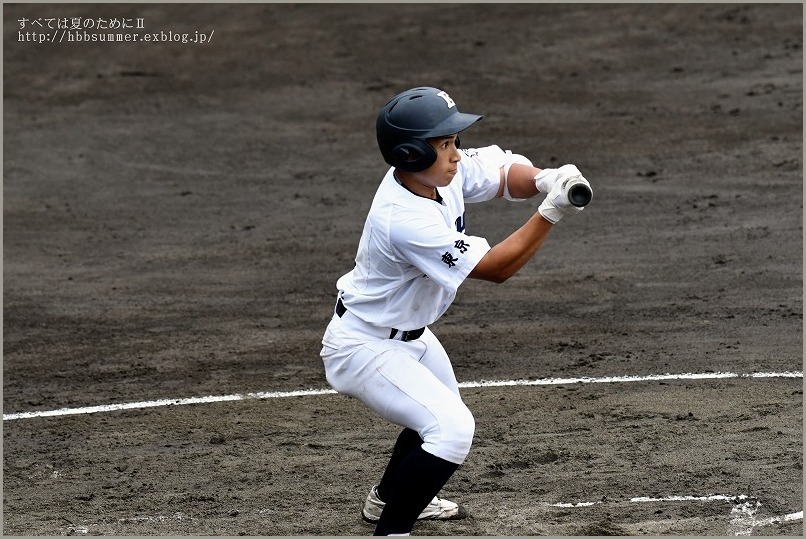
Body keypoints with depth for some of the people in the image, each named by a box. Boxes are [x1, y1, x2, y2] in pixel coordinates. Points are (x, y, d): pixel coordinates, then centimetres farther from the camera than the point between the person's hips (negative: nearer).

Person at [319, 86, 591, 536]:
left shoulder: (443, 171, -12)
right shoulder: (405, 221, -36)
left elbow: (505, 172, -4)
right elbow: (495, 268, -32)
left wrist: (544, 179, -27)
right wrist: (551, 213, -38)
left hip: (409, 332, 10)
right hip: (364, 347, -10)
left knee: (443, 412, 29)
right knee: (451, 428, -23)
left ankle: (389, 496, 51)